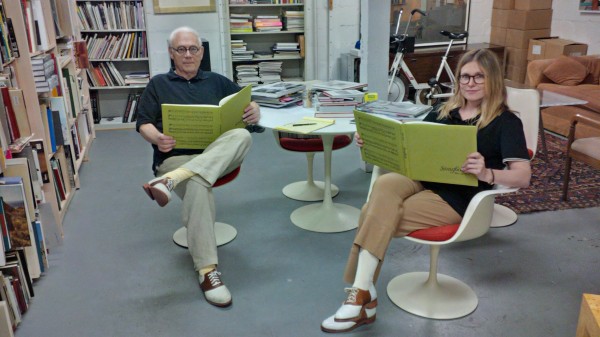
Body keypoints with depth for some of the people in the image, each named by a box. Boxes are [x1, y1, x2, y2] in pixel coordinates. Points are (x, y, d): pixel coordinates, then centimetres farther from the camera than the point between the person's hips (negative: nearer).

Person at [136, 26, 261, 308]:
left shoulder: (216, 81, 22)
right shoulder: (158, 84, 18)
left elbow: (247, 104, 19)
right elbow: (143, 123, 10)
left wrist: (254, 112, -7)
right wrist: (157, 138, -15)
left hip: (218, 155, 2)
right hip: (175, 156, -2)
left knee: (242, 136, -33)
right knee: (198, 186, -37)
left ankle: (172, 181, -45)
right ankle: (207, 271, -34)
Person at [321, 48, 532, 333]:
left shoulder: (506, 122, 1)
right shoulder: (443, 111, 17)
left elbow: (523, 176, -10)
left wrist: (486, 173, -32)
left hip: (456, 197, -5)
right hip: (420, 179, 5)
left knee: (374, 215, -26)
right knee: (385, 183, -30)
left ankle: (361, 294, -12)